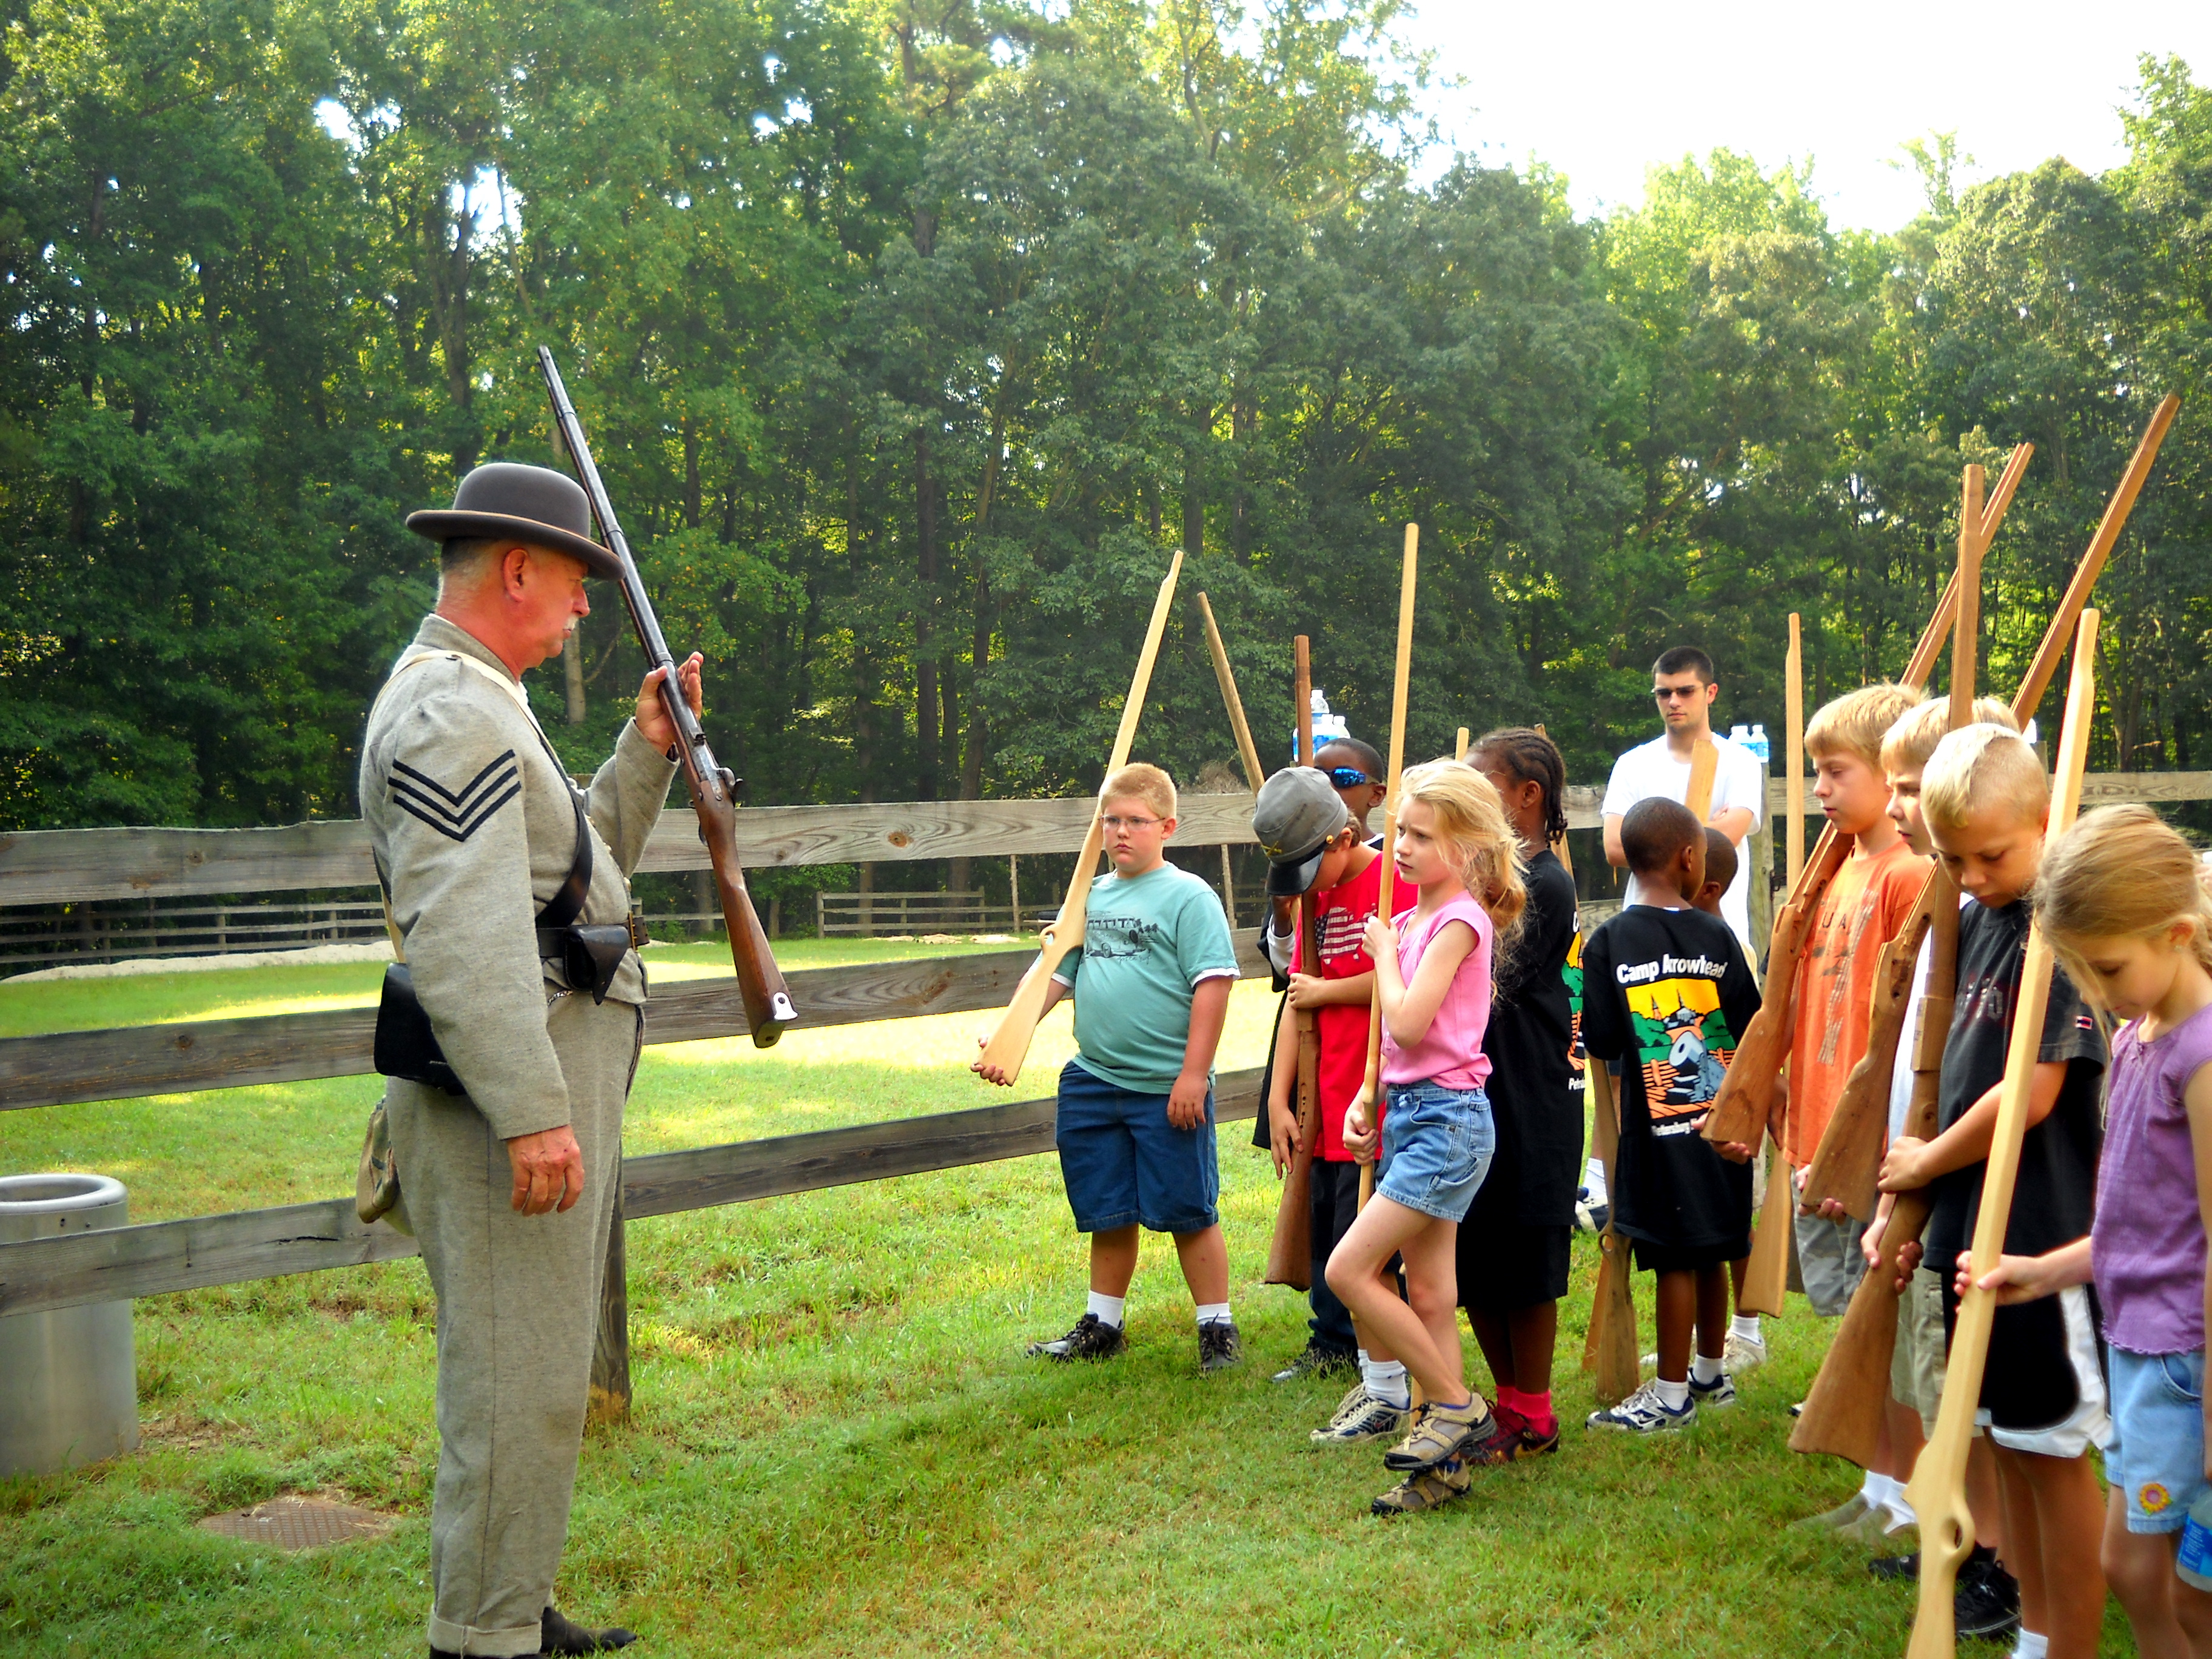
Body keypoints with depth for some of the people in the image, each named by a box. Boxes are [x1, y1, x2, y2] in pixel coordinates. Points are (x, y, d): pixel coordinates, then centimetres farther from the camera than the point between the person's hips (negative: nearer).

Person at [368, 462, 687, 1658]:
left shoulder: (477, 701, 20)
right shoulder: (450, 707, -15)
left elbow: (578, 868, 27)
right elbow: (458, 931, -24)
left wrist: (647, 753, 15)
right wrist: (531, 1110, -27)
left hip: (552, 1079, 11)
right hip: (508, 1091, -11)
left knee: (539, 1376, 18)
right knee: (514, 1384, -5)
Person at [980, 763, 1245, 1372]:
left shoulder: (1189, 896, -8)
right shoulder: (1090, 898, 12)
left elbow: (1213, 984, -13)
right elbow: (1055, 974, 16)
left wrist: (1194, 1074, -16)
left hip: (1167, 1090, -6)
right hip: (1093, 1083, 6)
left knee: (1187, 1213, 2)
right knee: (1107, 1215, 16)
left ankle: (1217, 1330, 15)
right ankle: (1102, 1327, 29)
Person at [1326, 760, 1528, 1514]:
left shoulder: (1460, 921, -12)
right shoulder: (1411, 919, 13)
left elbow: (1408, 1023, -21)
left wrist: (1384, 951, -6)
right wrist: (1364, 1101, 9)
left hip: (1447, 1118, -9)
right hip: (1407, 1112, 9)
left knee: (1348, 1270, -12)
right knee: (1428, 1296, 9)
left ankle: (1458, 1408, 1)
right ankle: (1447, 1461, 16)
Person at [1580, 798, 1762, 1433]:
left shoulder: (1608, 942, -8)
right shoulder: (1715, 934, -2)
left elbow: (1601, 1042, -7)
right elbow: (1750, 1030, 2)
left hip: (1658, 1127, -3)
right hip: (1721, 1119, 3)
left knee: (1675, 1258, 1)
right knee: (1710, 1251, 15)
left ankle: (1671, 1395, 9)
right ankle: (1710, 1374, 30)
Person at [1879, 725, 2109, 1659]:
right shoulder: (1975, 920, 8)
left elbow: (2033, 1093, -19)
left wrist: (1927, 1162, -6)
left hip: (2043, 1231, -8)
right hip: (1971, 1222, 8)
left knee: (2055, 1449, 3)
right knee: (2006, 1439, 17)